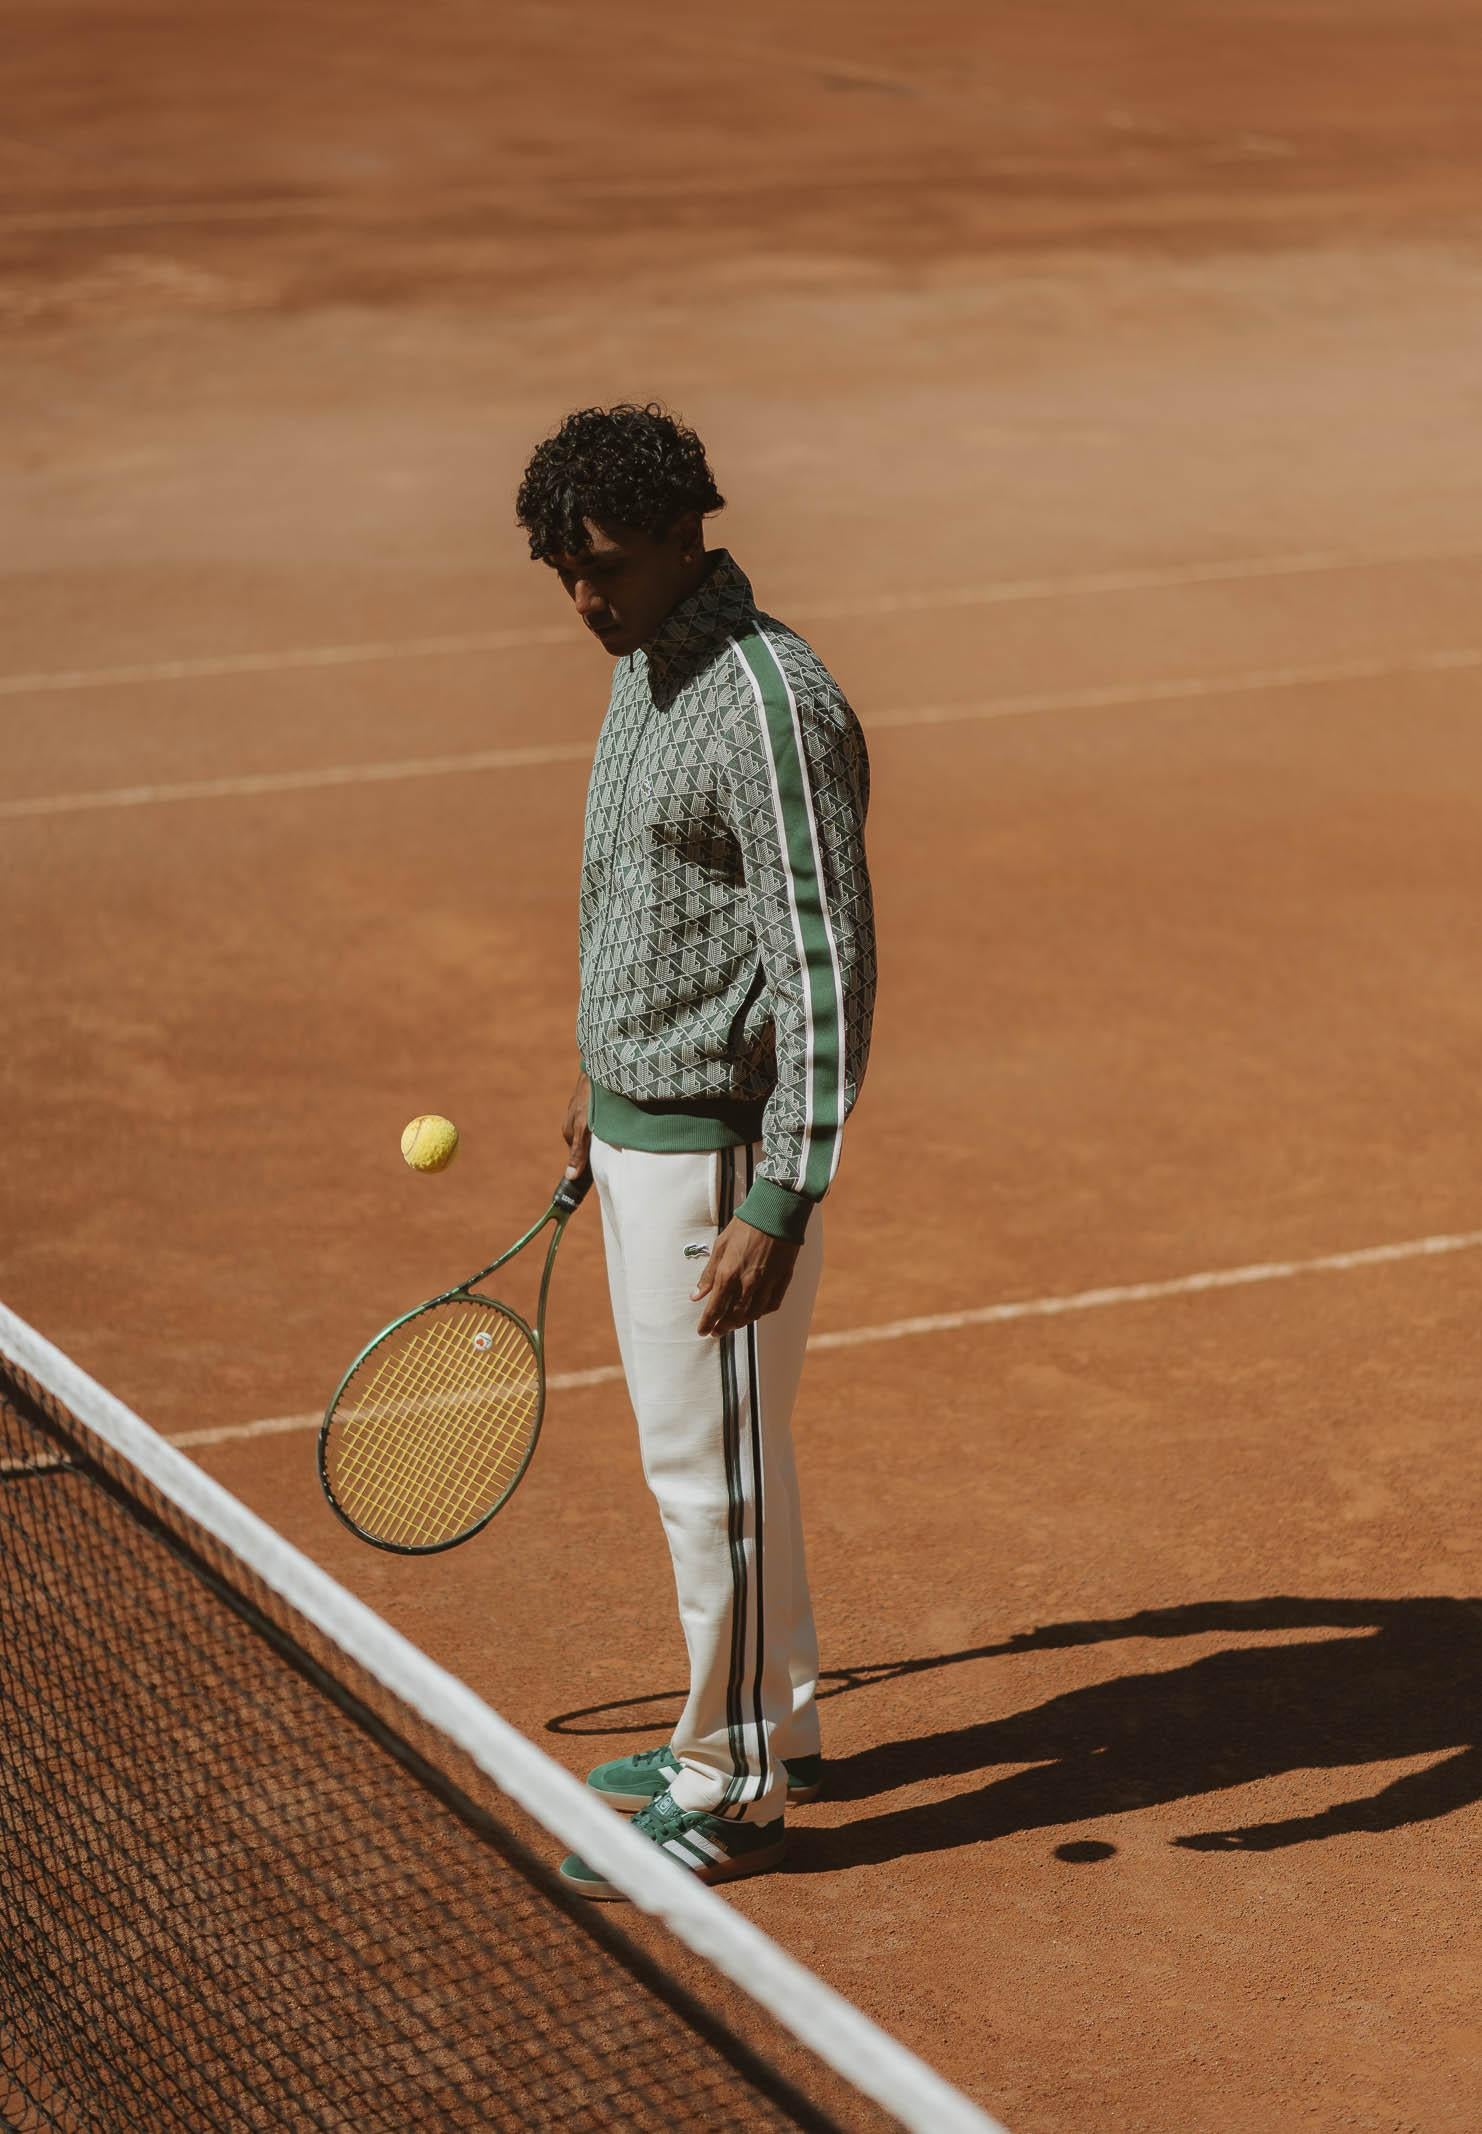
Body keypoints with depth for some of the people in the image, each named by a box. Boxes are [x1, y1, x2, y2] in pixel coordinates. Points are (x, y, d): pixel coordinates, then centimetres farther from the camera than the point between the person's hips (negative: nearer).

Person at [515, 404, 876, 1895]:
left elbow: (828, 971, -24)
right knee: (689, 1448, 19)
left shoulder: (770, 706, -22)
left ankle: (732, 1793, 14)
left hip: (721, 1147, -10)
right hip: (642, 1128, 10)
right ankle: (770, 1727, 34)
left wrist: (780, 1206, -27)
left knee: (716, 1468, 1)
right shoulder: (647, 669, 8)